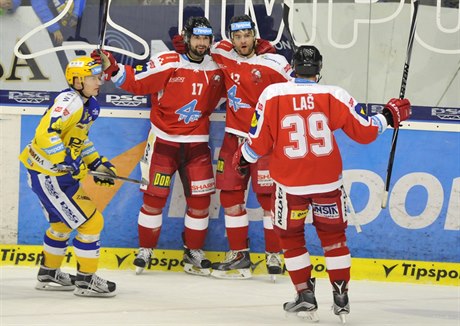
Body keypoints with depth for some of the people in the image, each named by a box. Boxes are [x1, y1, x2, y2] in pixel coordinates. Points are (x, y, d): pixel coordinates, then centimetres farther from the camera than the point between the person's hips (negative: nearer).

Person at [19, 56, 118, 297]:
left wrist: (96, 163, 16)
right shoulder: (70, 102, -21)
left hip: (60, 174, 11)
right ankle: (86, 280, 3)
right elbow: (45, 133, -31)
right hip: (47, 175, -11)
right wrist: (65, 161, -31)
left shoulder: (90, 105, 11)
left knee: (62, 222, 25)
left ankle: (48, 274, 39)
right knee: (90, 222, -7)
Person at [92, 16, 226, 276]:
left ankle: (194, 253, 16)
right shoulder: (167, 63, -11)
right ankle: (146, 250, 12)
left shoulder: (215, 69, 4)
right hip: (164, 140, -4)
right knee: (155, 195, -2)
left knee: (200, 197, 2)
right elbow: (137, 83, -15)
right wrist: (112, 68, -27)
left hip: (197, 143, 4)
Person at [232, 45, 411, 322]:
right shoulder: (334, 95, -7)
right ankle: (341, 298, 19)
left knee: (291, 237, 17)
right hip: (328, 183, 1)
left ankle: (305, 297, 14)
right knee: (334, 236, 17)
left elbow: (260, 142, -5)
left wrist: (243, 157, 15)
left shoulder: (272, 94, -8)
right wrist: (390, 116, 16)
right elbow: (365, 131, -2)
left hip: (290, 184, -1)